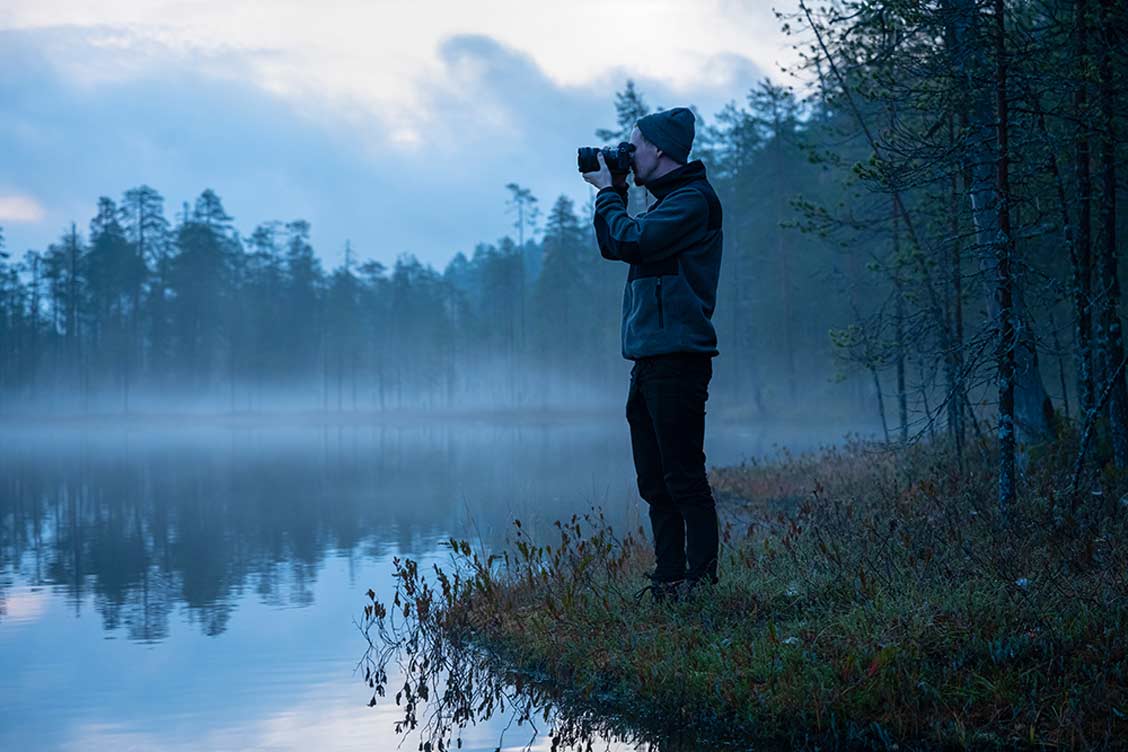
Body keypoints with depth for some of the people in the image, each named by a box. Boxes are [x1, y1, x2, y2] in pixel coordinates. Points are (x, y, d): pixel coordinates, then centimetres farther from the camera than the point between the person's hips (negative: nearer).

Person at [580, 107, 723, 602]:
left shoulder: (693, 199, -9)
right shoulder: (670, 201, 21)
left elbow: (627, 241, -18)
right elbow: (613, 246, 27)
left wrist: (608, 192, -2)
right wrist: (613, 193, 15)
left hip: (677, 360, -10)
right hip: (650, 359, 10)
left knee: (683, 478, -9)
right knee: (655, 482, 10)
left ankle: (700, 581, -6)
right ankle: (668, 580, 14)